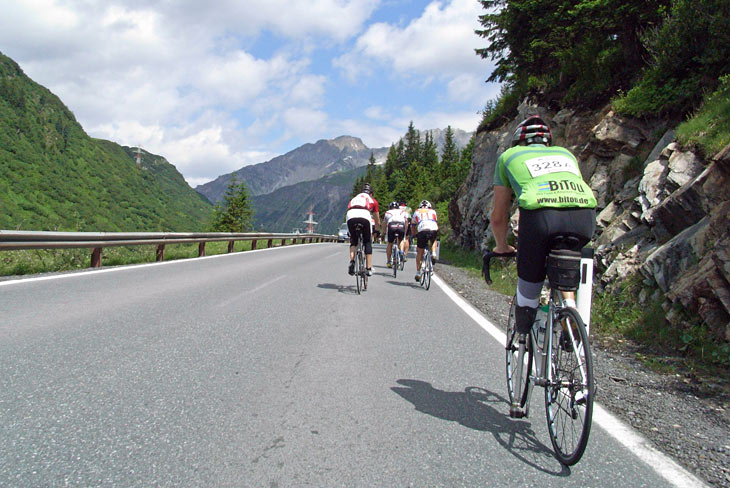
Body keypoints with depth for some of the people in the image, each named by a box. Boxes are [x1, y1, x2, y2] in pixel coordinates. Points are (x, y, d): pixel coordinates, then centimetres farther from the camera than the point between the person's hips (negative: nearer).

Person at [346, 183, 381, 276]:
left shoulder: (354, 198, 37)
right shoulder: (373, 200, 31)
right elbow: (377, 221, 34)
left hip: (351, 218, 2)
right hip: (364, 218, -2)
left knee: (353, 241, 24)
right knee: (368, 243, 16)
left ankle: (352, 262, 3)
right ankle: (369, 269, 13)